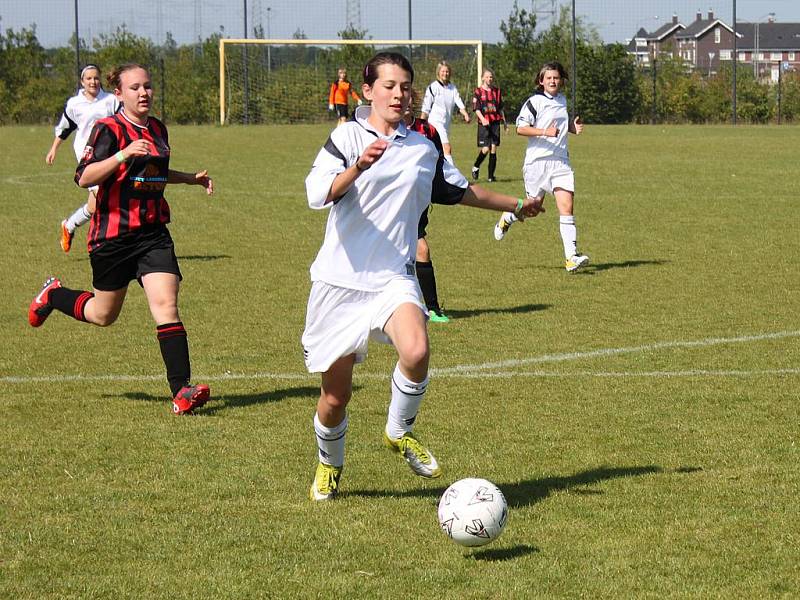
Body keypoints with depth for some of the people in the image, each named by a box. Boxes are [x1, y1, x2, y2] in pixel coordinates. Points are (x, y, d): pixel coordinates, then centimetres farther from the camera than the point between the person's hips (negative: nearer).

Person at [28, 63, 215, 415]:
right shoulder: (109, 130, -10)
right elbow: (85, 178, -23)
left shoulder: (157, 129, 11)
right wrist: (124, 154, -34)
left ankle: (182, 390, -19)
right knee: (103, 315, 11)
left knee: (166, 305, -14)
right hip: (113, 236, -4)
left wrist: (193, 179, 24)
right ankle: (53, 295, 42)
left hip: (153, 233, 4)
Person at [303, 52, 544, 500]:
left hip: (393, 278, 2)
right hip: (341, 280, -2)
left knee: (416, 351, -30)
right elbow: (318, 194, -20)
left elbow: (460, 190, 30)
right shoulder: (348, 136, -4)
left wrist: (515, 205, 40)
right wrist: (358, 167, -38)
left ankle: (400, 432, -1)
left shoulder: (424, 149, 11)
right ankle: (329, 467, 34)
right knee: (335, 395, 3)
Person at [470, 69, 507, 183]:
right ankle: (475, 167, 17)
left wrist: (504, 122, 19)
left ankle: (491, 176, 3)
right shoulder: (478, 92, 1)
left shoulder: (497, 91, 12)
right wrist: (482, 119, -23)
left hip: (495, 122, 3)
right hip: (483, 124, -3)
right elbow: (476, 109, -7)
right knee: (485, 149, -10)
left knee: (494, 149, -1)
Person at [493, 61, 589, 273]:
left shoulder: (562, 100, 14)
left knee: (566, 206, -9)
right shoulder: (534, 102, -8)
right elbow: (520, 128, -15)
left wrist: (573, 127, 10)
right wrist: (545, 132, -26)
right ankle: (507, 218, 41)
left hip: (560, 161, 5)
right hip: (537, 160, -5)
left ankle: (571, 256, -14)